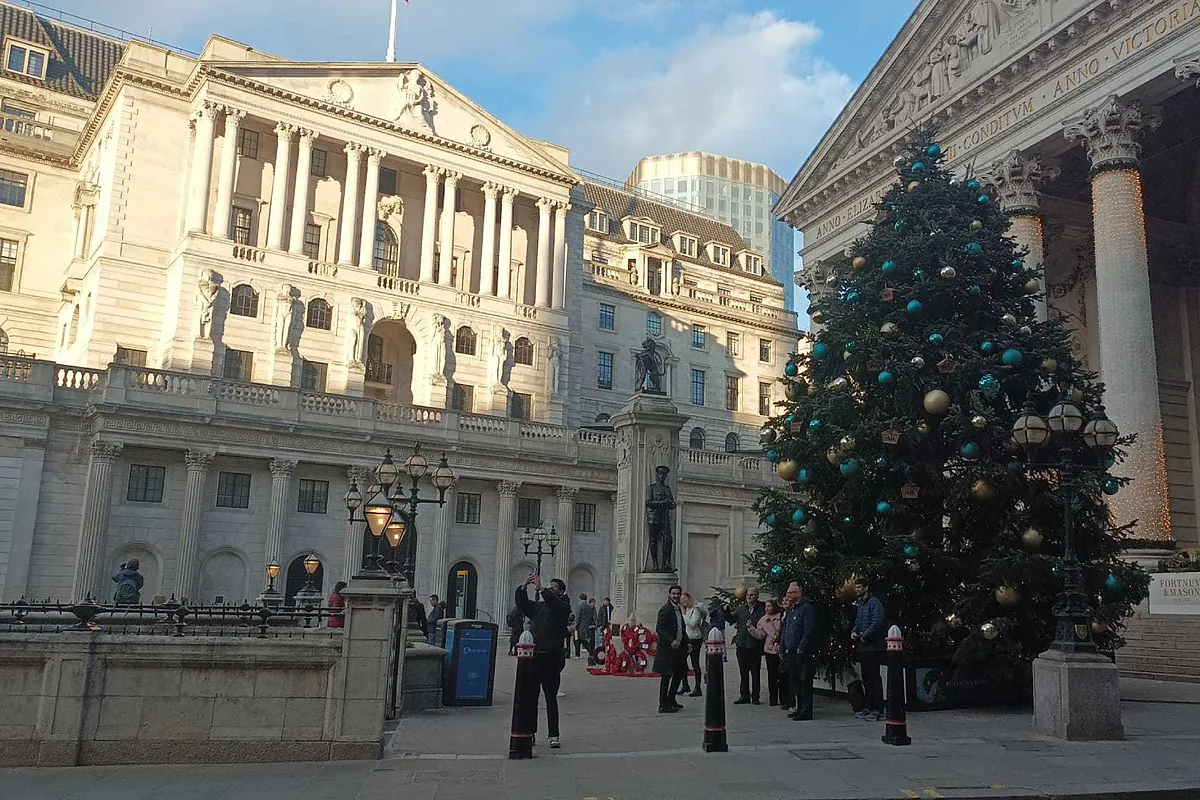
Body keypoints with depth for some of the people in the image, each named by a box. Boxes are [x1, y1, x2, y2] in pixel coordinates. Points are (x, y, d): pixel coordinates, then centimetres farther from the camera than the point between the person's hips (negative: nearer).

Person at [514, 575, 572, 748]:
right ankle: (530, 733, 13)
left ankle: (554, 735, 2)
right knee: (530, 696, 6)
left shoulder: (563, 607, 1)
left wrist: (540, 589, -25)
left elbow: (552, 601, -19)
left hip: (552, 657, -5)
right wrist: (524, 586, -7)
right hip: (534, 655, 5)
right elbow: (522, 603, 6)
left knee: (551, 697, -3)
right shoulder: (538, 606, 18)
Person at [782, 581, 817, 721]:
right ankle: (800, 708, 21)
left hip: (802, 652, -9)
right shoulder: (791, 610, 19)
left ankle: (806, 711, -4)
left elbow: (809, 630, -17)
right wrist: (784, 648, 15)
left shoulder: (807, 607, -10)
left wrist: (801, 649, -20)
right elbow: (785, 631, 25)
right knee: (795, 680, 13)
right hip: (791, 651, 10)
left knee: (804, 680, -7)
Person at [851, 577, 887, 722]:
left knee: (874, 677, -8)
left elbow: (876, 623, -19)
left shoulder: (874, 602, -11)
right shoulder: (861, 604, 18)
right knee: (866, 677, 13)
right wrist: (854, 632, 6)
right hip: (863, 646, 9)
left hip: (873, 646, -9)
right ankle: (869, 707, 20)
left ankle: (878, 710, -5)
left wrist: (864, 636, -16)